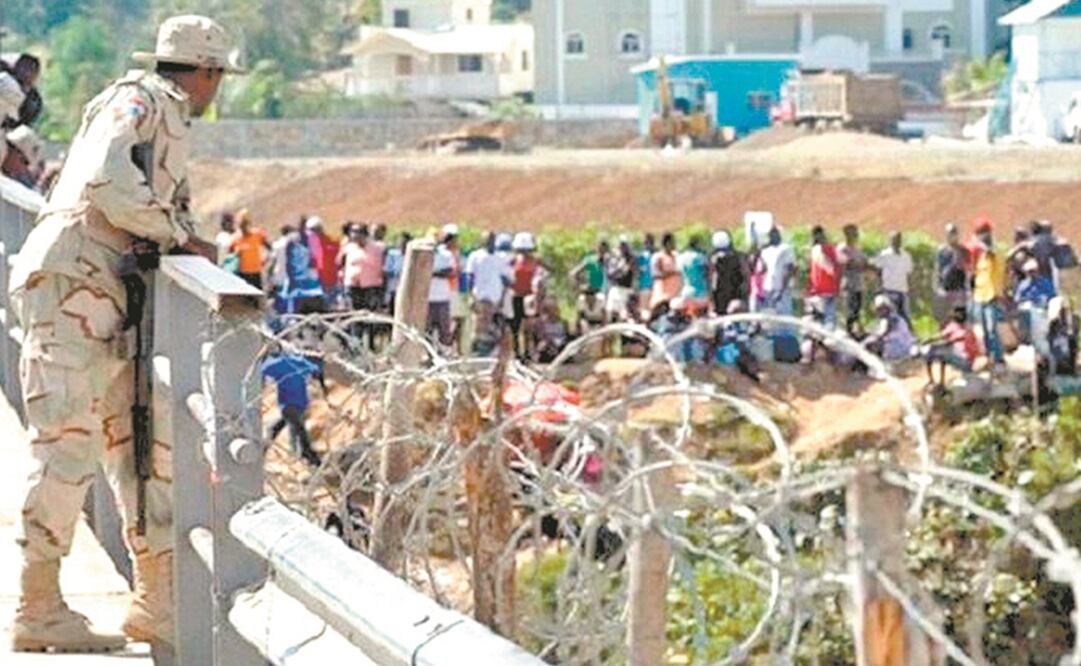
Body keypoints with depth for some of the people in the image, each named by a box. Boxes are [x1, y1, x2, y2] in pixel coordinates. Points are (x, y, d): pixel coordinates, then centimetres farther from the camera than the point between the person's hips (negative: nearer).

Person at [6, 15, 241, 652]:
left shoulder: (167, 120, 25)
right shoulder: (141, 101, -5)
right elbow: (108, 183, -21)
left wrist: (181, 239, 1)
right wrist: (181, 234, -12)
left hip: (104, 300, 10)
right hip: (72, 285, -10)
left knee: (139, 443, 8)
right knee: (69, 445, -10)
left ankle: (158, 601, 11)